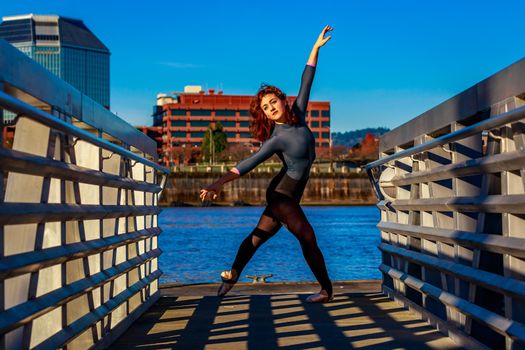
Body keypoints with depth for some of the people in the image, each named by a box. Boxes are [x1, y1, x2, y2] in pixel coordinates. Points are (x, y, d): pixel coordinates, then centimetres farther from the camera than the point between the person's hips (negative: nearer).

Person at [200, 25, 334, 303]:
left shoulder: (297, 115, -2)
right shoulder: (276, 139, -21)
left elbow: (306, 82, 1)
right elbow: (249, 163, -29)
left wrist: (316, 48, 1)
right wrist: (220, 183, -40)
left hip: (289, 195, 7)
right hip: (282, 195, -7)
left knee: (260, 236, 15)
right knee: (308, 239, -7)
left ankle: (232, 275, 26)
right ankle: (326, 289, 2)